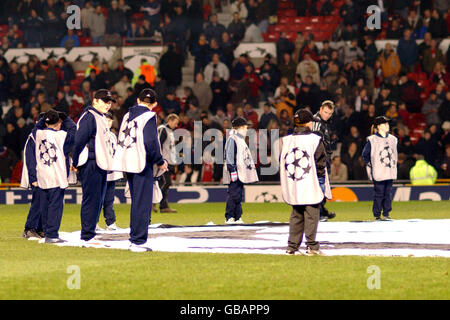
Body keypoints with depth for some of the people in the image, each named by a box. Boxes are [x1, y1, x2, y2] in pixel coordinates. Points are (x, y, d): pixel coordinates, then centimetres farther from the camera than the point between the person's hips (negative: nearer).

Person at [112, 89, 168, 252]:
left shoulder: (127, 115, 13)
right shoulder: (149, 116, -10)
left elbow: (120, 139, 15)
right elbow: (150, 142, -17)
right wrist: (160, 162, -5)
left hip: (126, 162, 8)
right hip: (142, 164, -8)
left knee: (136, 202, 17)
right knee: (143, 203, -5)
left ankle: (134, 238, 21)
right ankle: (138, 241, -7)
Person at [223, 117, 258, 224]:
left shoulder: (241, 139, 21)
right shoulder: (232, 139, -9)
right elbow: (229, 156, -14)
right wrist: (232, 170, -19)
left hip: (241, 173, 10)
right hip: (235, 173, -10)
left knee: (239, 195, 9)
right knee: (234, 194, -10)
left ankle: (237, 217, 12)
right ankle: (229, 217, -7)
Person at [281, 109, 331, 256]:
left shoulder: (286, 141, 6)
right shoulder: (315, 140, -7)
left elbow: (282, 163, 9)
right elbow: (320, 163, -7)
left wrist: (284, 183, 16)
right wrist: (322, 182, 0)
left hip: (293, 187, 5)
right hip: (311, 188, -4)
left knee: (296, 216, 12)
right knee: (311, 215, 0)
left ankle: (292, 247, 11)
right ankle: (312, 246, -3)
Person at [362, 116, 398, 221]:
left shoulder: (392, 139, 13)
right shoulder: (372, 140, -3)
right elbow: (365, 155, 4)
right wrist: (370, 166, -1)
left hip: (390, 172, 5)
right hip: (378, 173, -5)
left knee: (388, 193, 4)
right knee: (379, 194, -6)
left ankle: (386, 214, 11)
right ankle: (377, 215, 2)